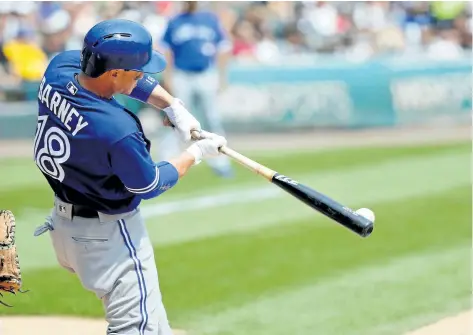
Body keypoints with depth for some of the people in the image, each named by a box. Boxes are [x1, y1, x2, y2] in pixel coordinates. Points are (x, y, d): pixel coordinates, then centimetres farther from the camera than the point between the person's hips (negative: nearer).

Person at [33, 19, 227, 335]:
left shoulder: (60, 66, -13)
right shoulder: (118, 130, -33)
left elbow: (125, 73, 8)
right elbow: (149, 185, -13)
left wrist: (173, 106, 2)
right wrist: (197, 152, 1)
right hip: (108, 236, -9)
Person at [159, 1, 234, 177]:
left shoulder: (211, 20, 6)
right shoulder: (174, 23, 4)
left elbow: (222, 48, 9)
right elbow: (166, 50, 6)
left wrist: (221, 76, 5)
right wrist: (167, 77, -1)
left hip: (207, 77, 1)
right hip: (181, 78, -1)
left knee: (212, 120, 3)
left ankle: (219, 162, 11)